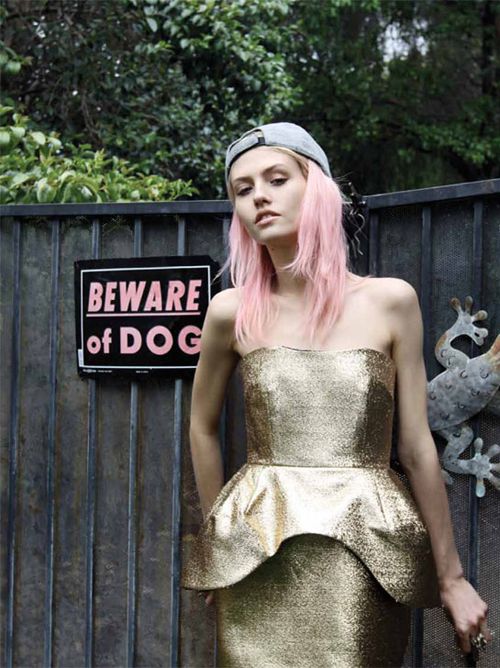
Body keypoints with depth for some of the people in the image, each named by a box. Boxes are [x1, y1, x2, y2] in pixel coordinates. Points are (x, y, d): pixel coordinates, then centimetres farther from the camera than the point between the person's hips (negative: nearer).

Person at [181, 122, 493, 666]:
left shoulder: (389, 301, 0)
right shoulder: (233, 311, 1)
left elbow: (416, 448, 2)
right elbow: (202, 427, 15)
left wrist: (451, 577, 5)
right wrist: (221, 535, 15)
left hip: (366, 554, 0)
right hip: (257, 556, 1)